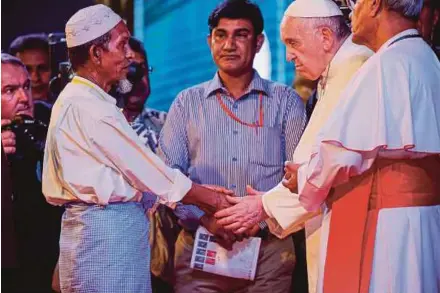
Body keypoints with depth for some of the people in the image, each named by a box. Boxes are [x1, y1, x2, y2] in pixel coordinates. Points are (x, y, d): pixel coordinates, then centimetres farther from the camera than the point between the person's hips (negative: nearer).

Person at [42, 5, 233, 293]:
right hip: (106, 228, -10)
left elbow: (130, 171, 12)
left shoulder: (78, 99, 16)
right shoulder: (89, 107, -15)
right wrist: (212, 200, 0)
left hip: (108, 223, 10)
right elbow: (146, 170, -12)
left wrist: (201, 191, 8)